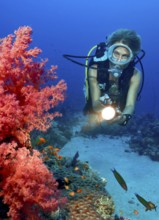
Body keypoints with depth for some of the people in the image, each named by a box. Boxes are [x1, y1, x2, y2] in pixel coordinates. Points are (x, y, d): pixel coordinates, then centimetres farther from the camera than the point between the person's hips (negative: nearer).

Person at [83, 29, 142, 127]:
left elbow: (130, 105, -29)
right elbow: (95, 105, -29)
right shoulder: (95, 69, -26)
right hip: (97, 112, -1)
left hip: (119, 114, 1)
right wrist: (101, 105, -55)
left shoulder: (135, 75, -23)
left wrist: (124, 117, -54)